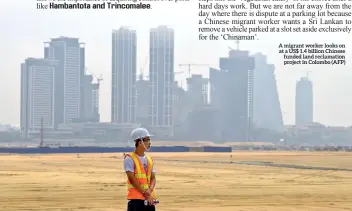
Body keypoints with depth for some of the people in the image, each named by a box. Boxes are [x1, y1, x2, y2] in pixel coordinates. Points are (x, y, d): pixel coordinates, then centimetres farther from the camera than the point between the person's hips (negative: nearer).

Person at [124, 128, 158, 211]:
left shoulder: (149, 159, 13)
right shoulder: (130, 159, -8)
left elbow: (153, 178, 11)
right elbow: (132, 179, -15)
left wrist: (149, 190, -10)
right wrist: (145, 193, -17)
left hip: (150, 199, 7)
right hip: (135, 199, -7)